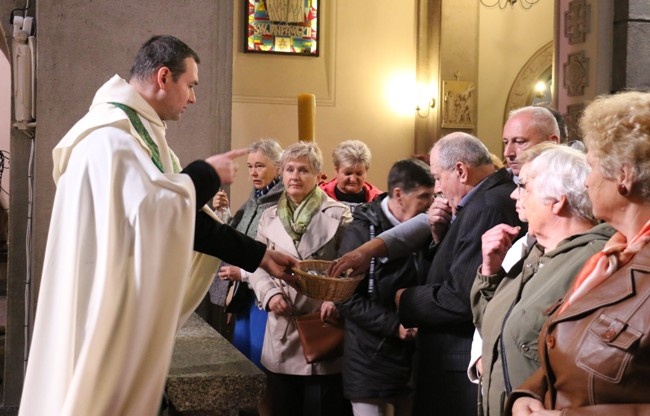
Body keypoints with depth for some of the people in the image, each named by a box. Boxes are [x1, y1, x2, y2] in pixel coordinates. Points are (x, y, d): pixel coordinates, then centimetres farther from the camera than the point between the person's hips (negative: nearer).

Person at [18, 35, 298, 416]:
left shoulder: (140, 132, 14)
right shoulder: (111, 131, -17)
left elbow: (183, 217, 14)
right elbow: (155, 206, -31)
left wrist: (258, 255, 11)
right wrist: (208, 175, -13)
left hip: (134, 298, 10)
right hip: (107, 299, -10)